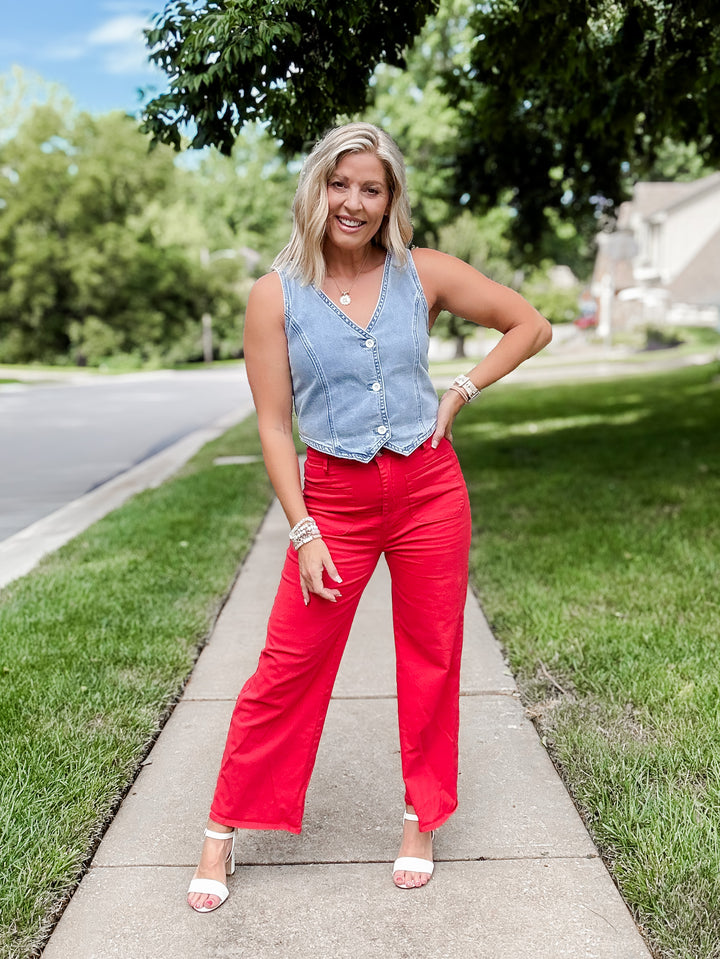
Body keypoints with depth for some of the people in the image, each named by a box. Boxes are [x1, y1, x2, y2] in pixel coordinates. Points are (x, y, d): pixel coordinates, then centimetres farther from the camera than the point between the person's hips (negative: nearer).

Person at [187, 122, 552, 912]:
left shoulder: (423, 274, 1)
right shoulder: (276, 294, -3)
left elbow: (530, 325, 9)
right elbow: (274, 425, -3)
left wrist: (459, 395, 0)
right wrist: (303, 533, -8)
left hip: (429, 488, 2)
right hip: (336, 496, -1)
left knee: (431, 661, 9)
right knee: (288, 667, 1)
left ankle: (422, 819, 29)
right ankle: (224, 831, 17)